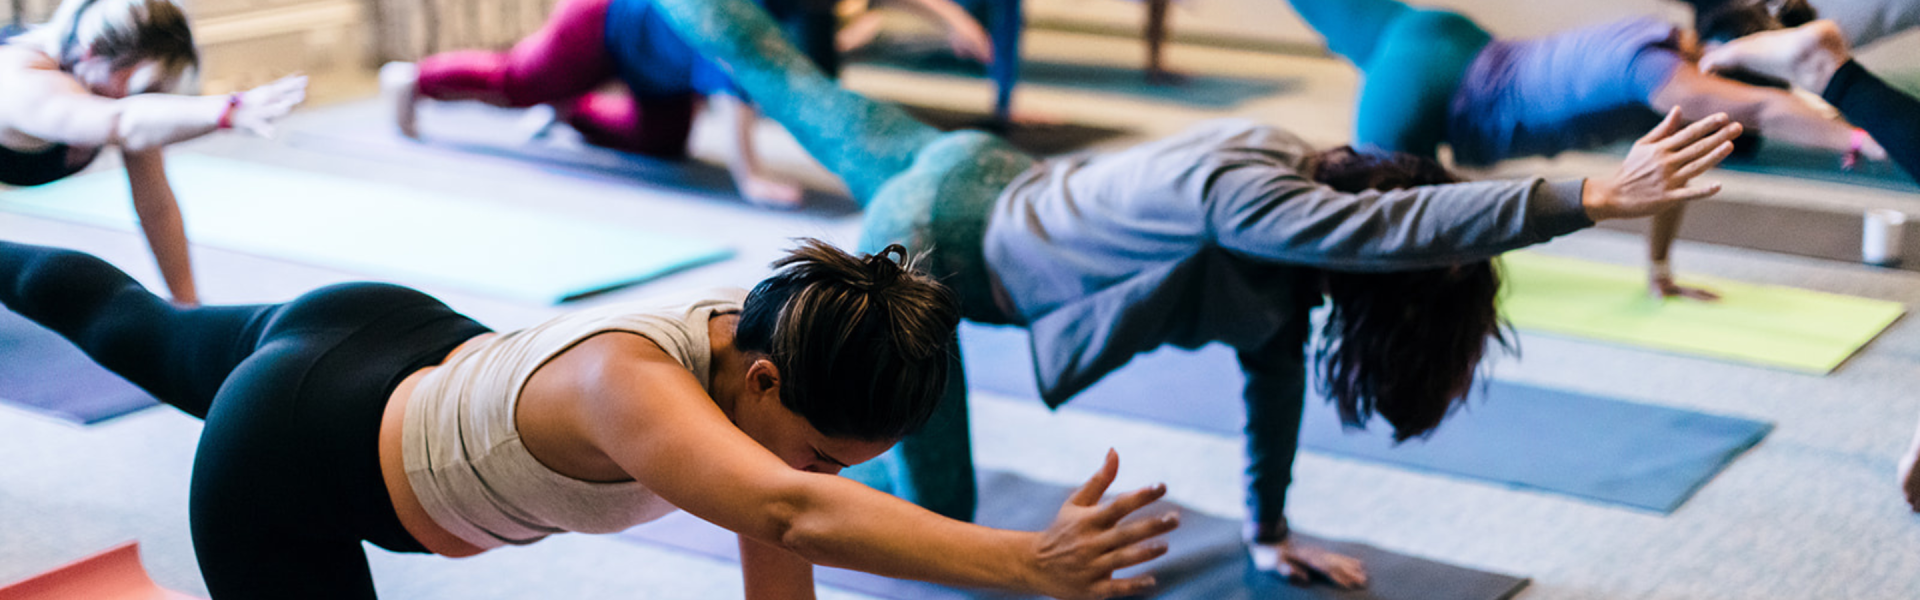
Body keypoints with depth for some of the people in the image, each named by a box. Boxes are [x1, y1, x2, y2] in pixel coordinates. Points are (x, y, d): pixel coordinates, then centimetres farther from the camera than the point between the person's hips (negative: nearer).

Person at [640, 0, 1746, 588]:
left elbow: (1274, 364, 0)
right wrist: (1593, 197, -53)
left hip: (990, 175, 8)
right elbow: (1398, 226, -53)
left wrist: (1270, 530, 6)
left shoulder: (1291, 174, -9)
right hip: (930, 239, -8)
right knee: (930, 517, 2)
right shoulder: (1241, 191, -36)